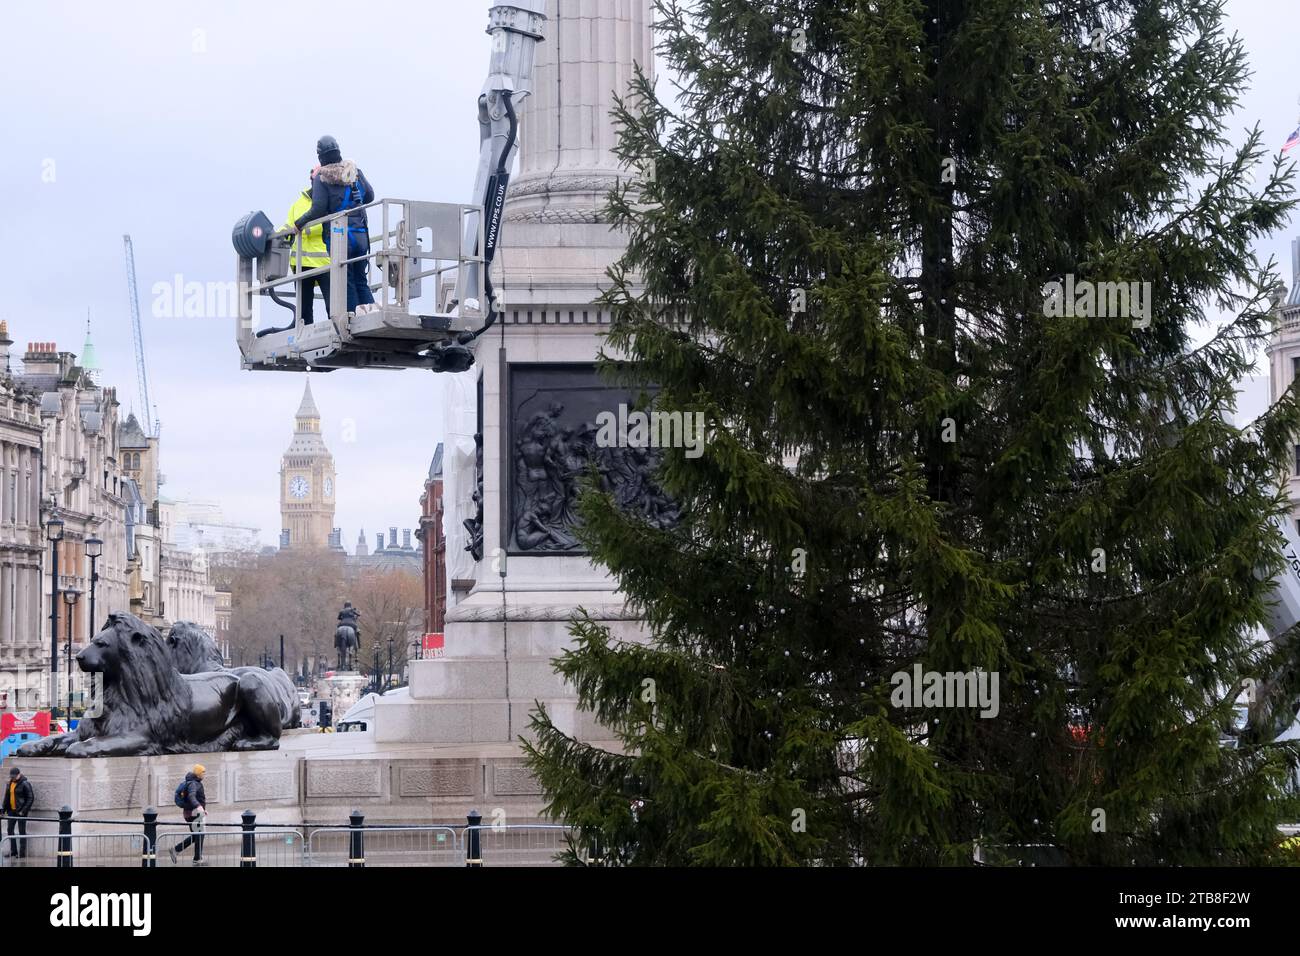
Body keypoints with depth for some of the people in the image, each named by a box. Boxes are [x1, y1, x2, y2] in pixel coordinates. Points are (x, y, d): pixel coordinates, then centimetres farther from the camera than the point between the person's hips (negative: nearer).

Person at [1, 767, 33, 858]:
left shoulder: (25, 784, -12)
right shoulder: (10, 783, 10)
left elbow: (30, 798, -13)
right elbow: (7, 797, 18)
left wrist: (23, 810, -16)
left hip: (20, 811, -7)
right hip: (12, 811, 7)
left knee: (22, 831, -1)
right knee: (10, 830, 8)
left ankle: (22, 852, 4)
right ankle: (13, 851, 18)